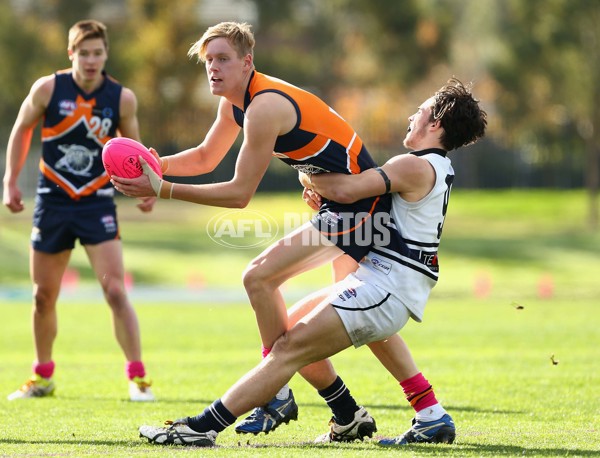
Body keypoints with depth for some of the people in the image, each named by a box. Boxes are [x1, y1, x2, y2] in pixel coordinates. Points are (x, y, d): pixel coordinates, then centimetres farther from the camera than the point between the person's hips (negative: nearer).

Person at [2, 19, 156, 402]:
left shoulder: (123, 99, -4)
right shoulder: (48, 89, -6)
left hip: (98, 202, -1)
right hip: (52, 201, 1)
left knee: (115, 291, -13)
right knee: (44, 296, 9)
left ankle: (138, 377, -5)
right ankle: (43, 377, 27)